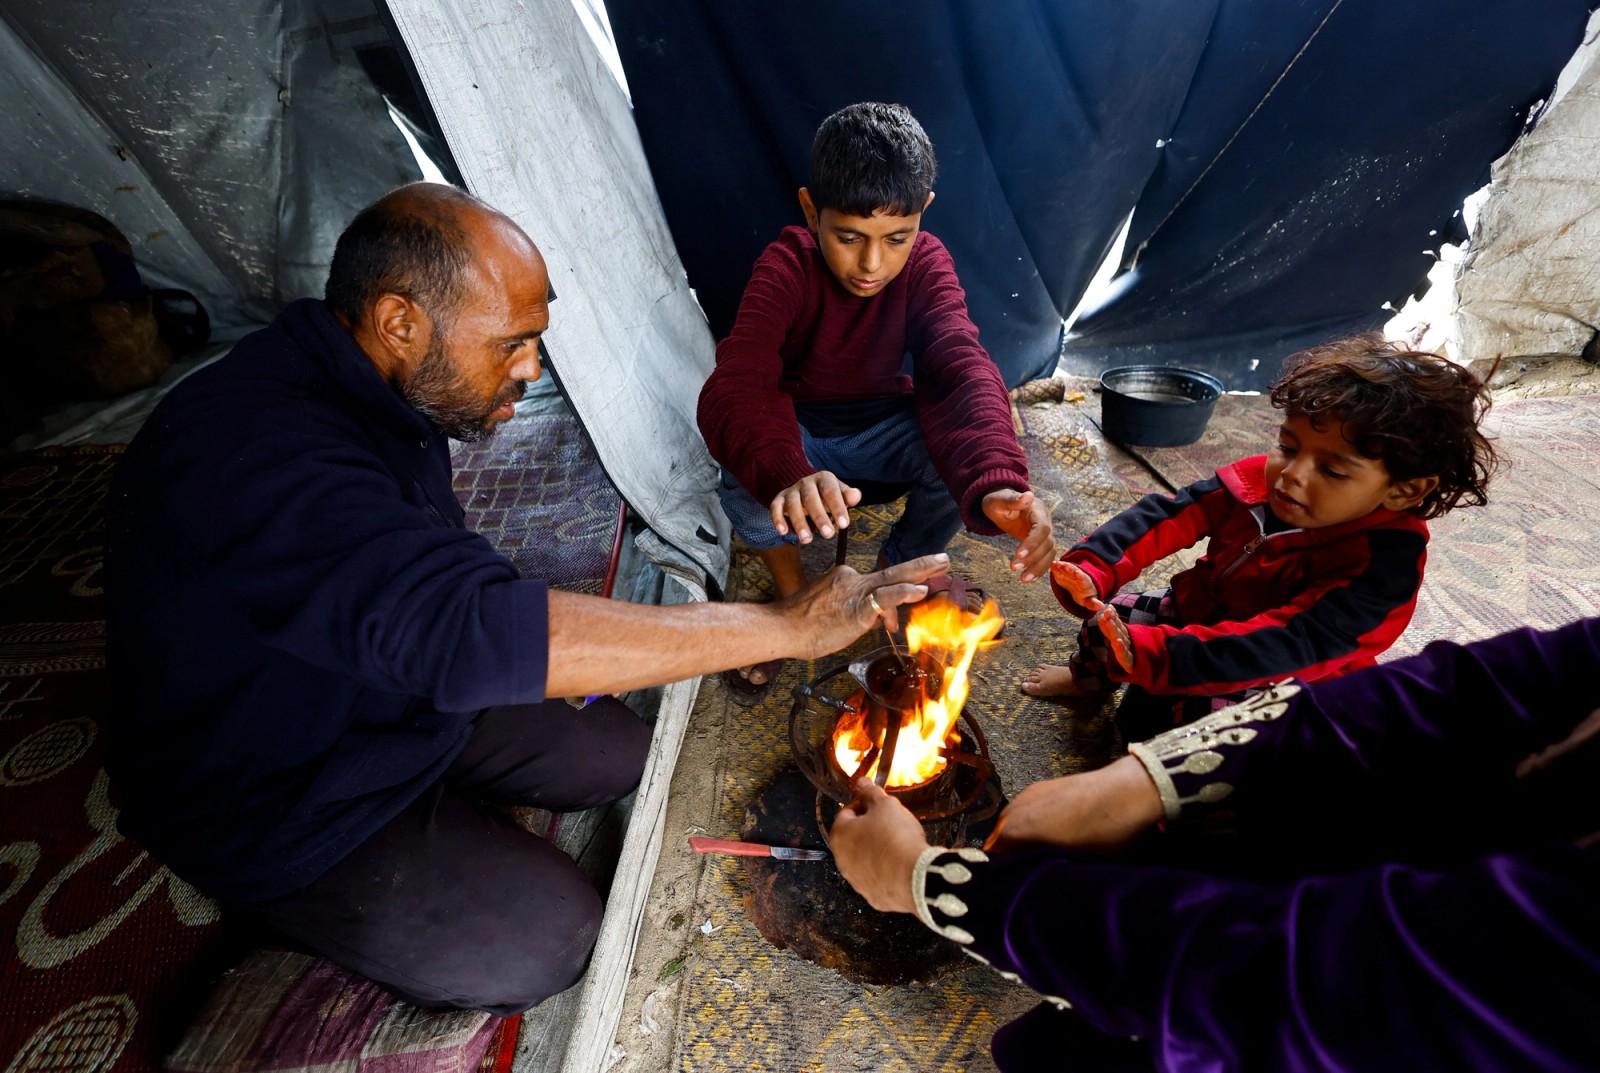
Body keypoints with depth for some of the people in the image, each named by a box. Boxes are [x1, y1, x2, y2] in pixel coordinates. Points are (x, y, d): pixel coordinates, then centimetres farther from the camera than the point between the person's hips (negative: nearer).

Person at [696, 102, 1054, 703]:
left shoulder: (927, 264, -15)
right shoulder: (785, 268, -22)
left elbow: (962, 370, -31)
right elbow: (734, 387, -37)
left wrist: (997, 482, -52)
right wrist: (787, 474, -60)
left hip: (881, 427, 2)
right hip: (795, 430, -2)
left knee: (963, 456, -28)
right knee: (745, 488, -34)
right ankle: (791, 592, 1)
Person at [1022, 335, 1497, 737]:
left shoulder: (1384, 563, -29)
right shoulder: (1261, 479, -14)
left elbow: (1291, 644, -40)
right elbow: (1169, 516, -18)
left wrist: (1157, 657, -53)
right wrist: (1094, 564, -37)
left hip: (1278, 680, -6)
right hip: (1204, 616, 6)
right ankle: (1089, 673, 36)